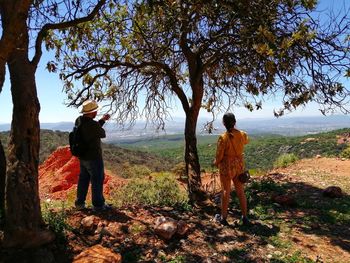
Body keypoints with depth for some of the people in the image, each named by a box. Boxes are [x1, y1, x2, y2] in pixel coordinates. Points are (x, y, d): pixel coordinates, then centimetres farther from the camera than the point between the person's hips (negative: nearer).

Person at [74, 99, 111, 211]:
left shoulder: (78, 121, -1)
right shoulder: (93, 124, -27)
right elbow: (103, 134, -10)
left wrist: (102, 120, 15)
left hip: (82, 156, 8)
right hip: (93, 157, -8)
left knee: (83, 179, 20)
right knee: (97, 180, 7)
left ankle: (80, 202, 30)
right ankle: (98, 204, 18)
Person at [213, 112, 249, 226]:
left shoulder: (223, 137, -21)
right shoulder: (242, 134, -6)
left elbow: (219, 155, -16)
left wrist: (216, 162, 6)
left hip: (226, 166, -4)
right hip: (239, 165, 4)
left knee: (226, 191, 10)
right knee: (240, 191, 16)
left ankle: (223, 218, 24)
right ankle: (245, 217, 27)